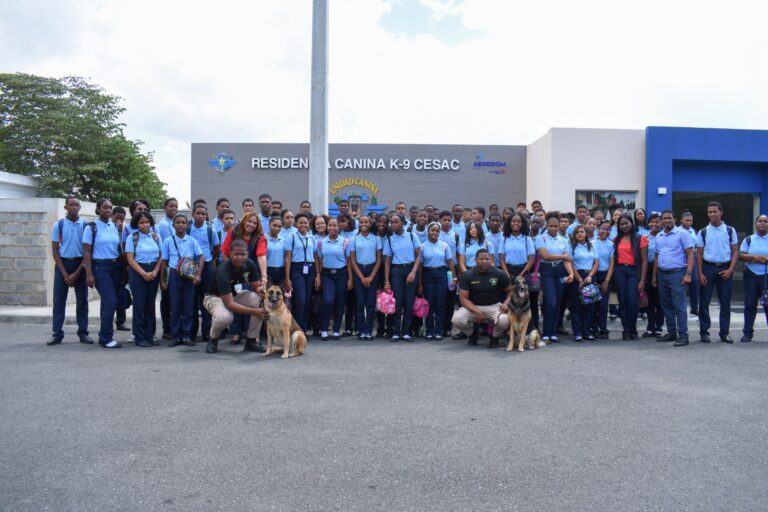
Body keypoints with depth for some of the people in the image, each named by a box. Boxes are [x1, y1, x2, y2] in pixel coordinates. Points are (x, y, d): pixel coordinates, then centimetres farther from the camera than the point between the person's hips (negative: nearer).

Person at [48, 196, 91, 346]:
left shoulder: (85, 225, -2)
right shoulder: (58, 225, 0)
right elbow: (54, 251, 0)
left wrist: (76, 273, -9)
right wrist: (65, 273, -8)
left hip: (80, 264, 0)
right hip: (62, 263, 0)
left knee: (82, 300, 3)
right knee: (59, 300, 1)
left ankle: (83, 333, 9)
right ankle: (57, 334, 7)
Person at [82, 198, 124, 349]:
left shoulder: (115, 227, 10)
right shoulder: (91, 227, -3)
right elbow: (87, 253, -6)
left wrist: (124, 269, 9)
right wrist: (89, 274, -12)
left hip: (116, 267, 5)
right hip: (100, 267, -5)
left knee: (107, 302, 8)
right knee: (111, 302, -13)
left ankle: (104, 335, 18)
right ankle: (106, 338, -3)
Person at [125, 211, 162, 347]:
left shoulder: (156, 237, 7)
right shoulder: (132, 238, 0)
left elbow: (161, 257, 6)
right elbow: (130, 260, -5)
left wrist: (154, 272, -8)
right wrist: (144, 273, -13)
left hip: (153, 273, 3)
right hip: (138, 273, -3)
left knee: (150, 305, 7)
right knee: (139, 305, -2)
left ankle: (150, 336, 14)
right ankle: (139, 337, 5)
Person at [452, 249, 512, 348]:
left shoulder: (499, 274, -7)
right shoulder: (467, 275, -8)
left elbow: (511, 291, 4)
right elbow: (463, 298, -9)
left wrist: (506, 303, -18)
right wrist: (477, 312, -24)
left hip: (494, 306, 0)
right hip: (473, 307, 1)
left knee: (504, 320, -34)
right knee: (457, 319, -28)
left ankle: (494, 337, 4)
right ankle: (472, 334, 8)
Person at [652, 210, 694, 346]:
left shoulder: (682, 233, -4)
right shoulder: (658, 236, 14)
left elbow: (690, 254, -8)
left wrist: (688, 274, -16)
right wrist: (654, 276, 15)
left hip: (676, 273, -6)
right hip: (662, 274, 6)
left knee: (679, 306, -7)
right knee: (666, 305, 11)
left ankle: (683, 335, -3)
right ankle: (671, 333, 20)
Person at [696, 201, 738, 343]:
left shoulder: (730, 230, 4)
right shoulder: (703, 232, 4)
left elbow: (735, 251, 4)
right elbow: (699, 253, 4)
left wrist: (730, 270, -8)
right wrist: (700, 273, -4)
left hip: (725, 269, 0)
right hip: (708, 268, 0)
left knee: (725, 302, 5)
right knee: (704, 301, 0)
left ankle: (724, 333, 13)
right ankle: (704, 332, 9)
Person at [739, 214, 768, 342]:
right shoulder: (748, 239, 9)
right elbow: (740, 256, 2)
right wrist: (753, 257, -15)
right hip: (751, 275, 1)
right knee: (750, 305, 4)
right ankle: (748, 333, 11)